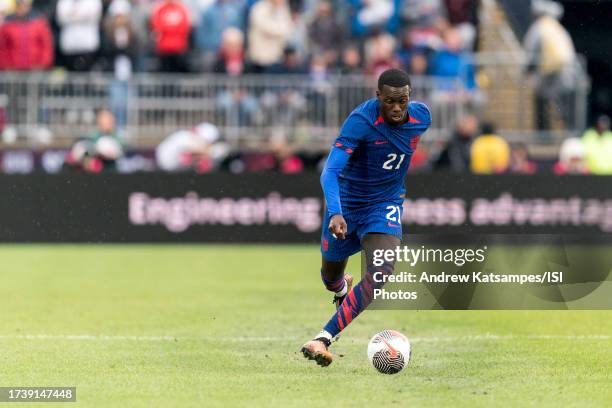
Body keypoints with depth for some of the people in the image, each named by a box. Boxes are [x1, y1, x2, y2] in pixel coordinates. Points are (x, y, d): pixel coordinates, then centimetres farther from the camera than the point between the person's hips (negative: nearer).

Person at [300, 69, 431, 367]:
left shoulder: (422, 116, -11)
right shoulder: (361, 121, -27)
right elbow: (330, 171, -34)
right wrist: (335, 213, -50)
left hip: (385, 206, 2)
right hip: (346, 204, -2)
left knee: (381, 274, -24)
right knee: (331, 275, 19)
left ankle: (323, 339, -24)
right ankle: (341, 287, 60)